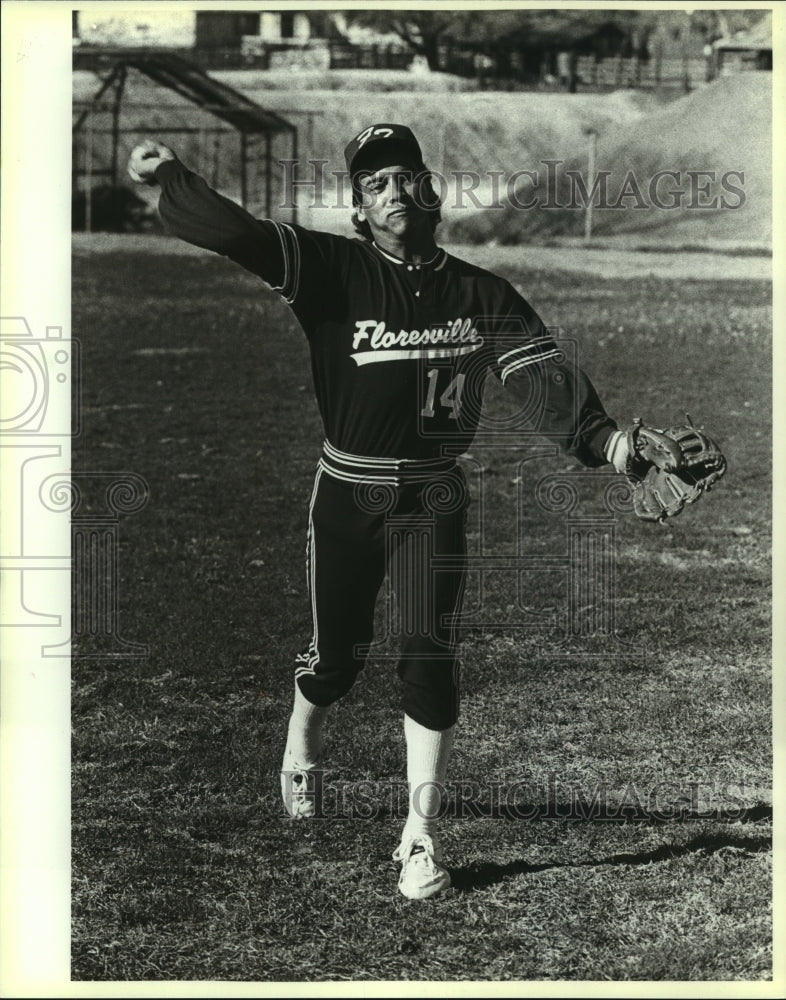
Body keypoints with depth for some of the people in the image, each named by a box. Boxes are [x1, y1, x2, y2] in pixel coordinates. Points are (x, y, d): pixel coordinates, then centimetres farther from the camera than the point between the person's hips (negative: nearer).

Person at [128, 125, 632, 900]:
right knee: (336, 654, 9)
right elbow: (237, 235, -20)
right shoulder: (334, 271, -6)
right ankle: (302, 747, 44)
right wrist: (171, 180, -36)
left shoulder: (481, 295, 1)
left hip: (433, 498, 1)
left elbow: (544, 375, -8)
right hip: (347, 493, -1)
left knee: (429, 656, -8)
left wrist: (605, 440, -25)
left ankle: (420, 835, 0)